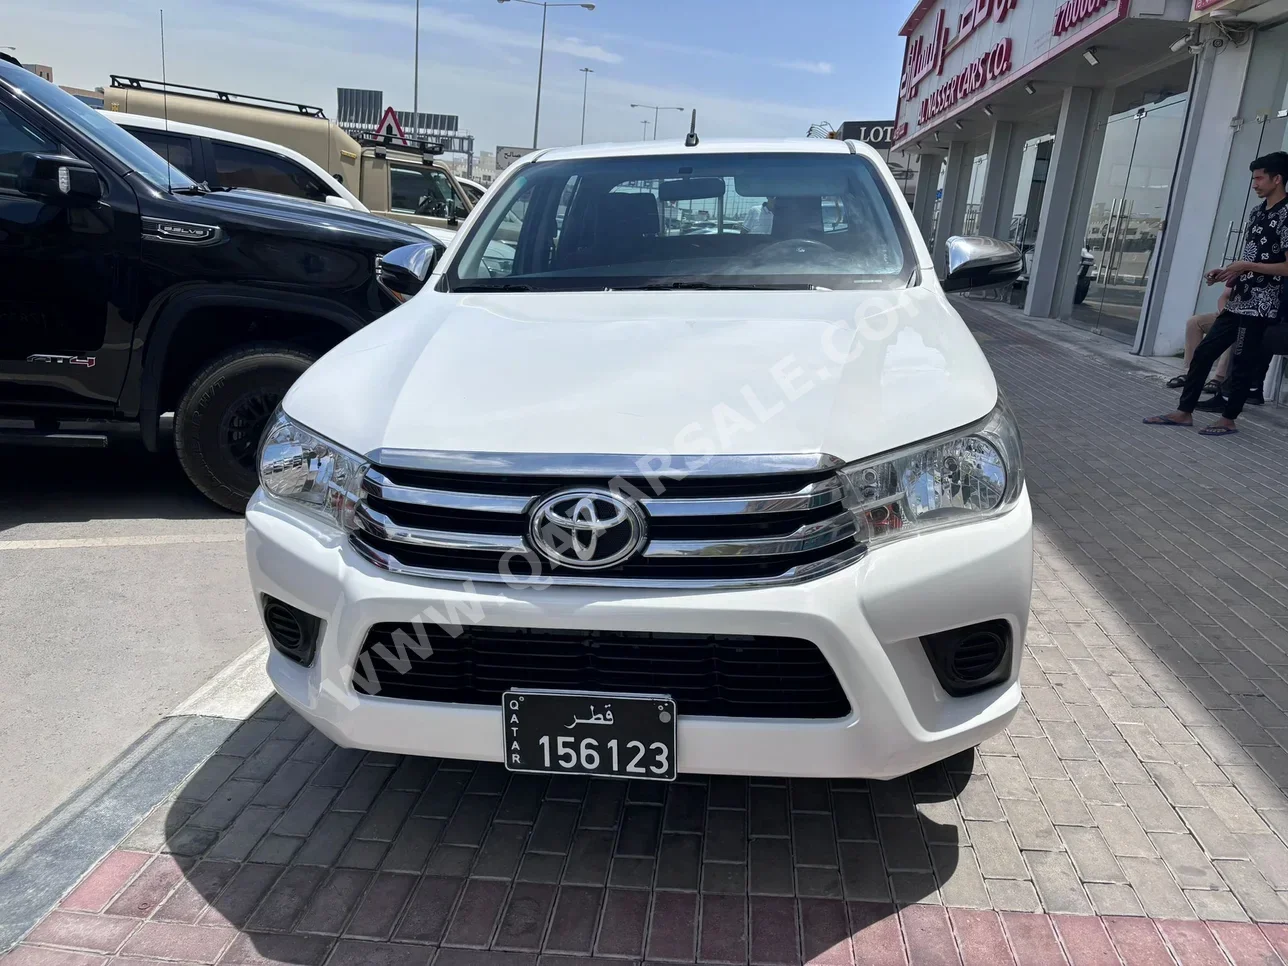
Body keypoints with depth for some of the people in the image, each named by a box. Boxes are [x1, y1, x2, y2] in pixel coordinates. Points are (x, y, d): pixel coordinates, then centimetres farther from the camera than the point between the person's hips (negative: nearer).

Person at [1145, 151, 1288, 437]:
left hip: (1260, 305, -8)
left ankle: (1228, 420, 11)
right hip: (1238, 301, 9)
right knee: (1203, 352, 6)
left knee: (1243, 362, 1)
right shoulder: (1257, 212, 13)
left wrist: (1246, 266, -17)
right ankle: (1184, 413, 10)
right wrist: (1229, 272, 7)